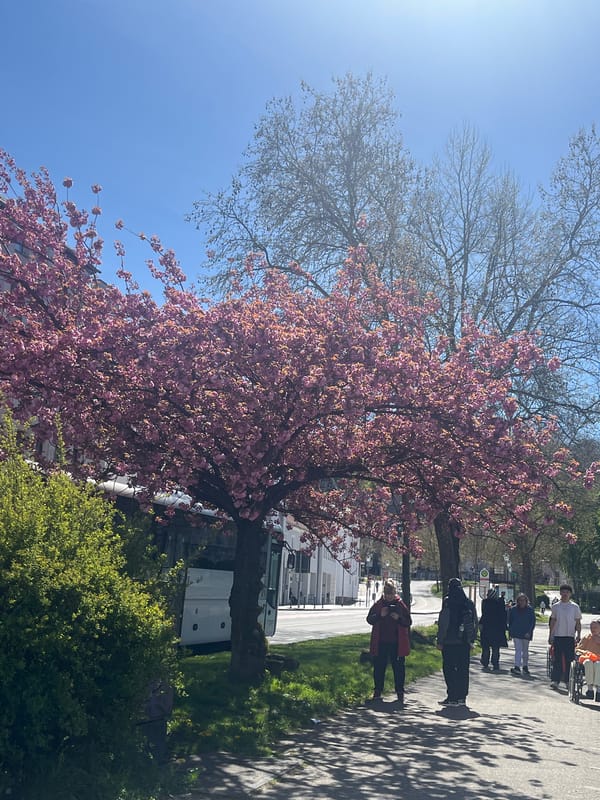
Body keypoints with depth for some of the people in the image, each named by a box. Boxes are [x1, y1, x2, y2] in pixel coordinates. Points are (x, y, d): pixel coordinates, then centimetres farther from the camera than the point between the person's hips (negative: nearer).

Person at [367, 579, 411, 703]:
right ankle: (377, 691, 17)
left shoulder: (401, 605, 1)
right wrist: (380, 615, -14)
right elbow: (369, 619, 3)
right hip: (380, 643, 1)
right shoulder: (378, 605, 3)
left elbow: (408, 622, 3)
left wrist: (399, 618, -16)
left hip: (397, 643, -1)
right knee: (379, 667, 6)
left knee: (399, 667, 4)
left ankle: (400, 691, 14)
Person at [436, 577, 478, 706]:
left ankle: (452, 697, -1)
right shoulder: (469, 603, 6)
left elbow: (443, 623, -12)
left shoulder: (448, 602, -11)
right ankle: (461, 697, 15)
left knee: (449, 669, 1)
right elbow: (475, 623, 11)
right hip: (464, 642, 5)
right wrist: (471, 640, 17)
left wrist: (440, 641, -7)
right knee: (463, 669, 11)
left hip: (449, 642, -5)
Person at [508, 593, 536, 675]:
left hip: (526, 634, 1)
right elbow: (510, 621, 9)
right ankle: (517, 667, -16)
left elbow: (533, 622, -1)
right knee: (518, 650, -11)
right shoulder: (513, 609, 3)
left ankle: (525, 666, 27)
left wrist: (529, 632, -11)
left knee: (525, 651, 12)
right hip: (516, 634, -1)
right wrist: (510, 632, 6)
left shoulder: (530, 610, 0)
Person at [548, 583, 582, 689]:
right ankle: (555, 680, -3)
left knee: (569, 659, 3)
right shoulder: (555, 606, 6)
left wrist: (578, 636, -5)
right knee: (557, 659, -2)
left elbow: (578, 623, 5)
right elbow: (552, 621, 11)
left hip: (570, 636, 0)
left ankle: (568, 680, 14)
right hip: (558, 636, 0)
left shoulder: (575, 607, 3)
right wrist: (550, 636, 9)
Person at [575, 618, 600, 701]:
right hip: (587, 658, 1)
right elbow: (576, 649, 12)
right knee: (588, 663, -39)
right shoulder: (586, 638, 18)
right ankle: (590, 688, -39)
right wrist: (583, 651, -9)